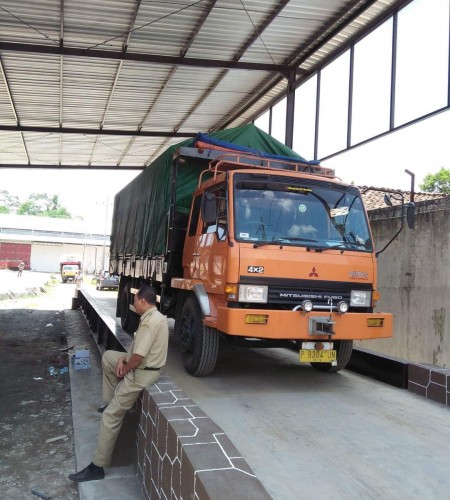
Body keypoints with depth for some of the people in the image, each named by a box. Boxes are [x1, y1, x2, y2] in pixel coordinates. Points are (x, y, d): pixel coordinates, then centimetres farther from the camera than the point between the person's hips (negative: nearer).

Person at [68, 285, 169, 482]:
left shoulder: (151, 321, -26)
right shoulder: (154, 316, 7)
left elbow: (139, 355, -27)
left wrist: (124, 370, -9)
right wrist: (124, 358, 4)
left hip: (141, 373, -10)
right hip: (139, 366, 11)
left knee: (111, 416, -5)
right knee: (107, 356, 25)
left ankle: (97, 466, 4)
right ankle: (113, 401, 31)